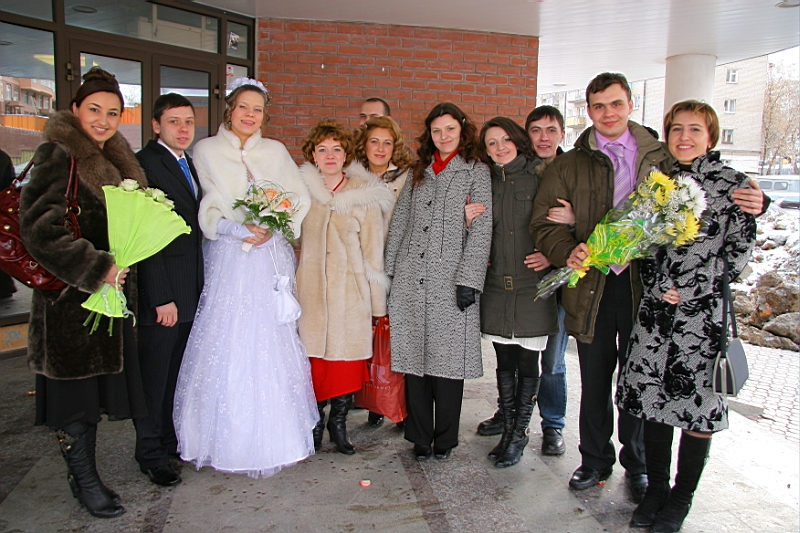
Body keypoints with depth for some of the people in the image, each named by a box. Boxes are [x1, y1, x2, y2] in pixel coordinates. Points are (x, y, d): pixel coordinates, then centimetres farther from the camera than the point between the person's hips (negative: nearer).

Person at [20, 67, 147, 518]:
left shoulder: (117, 159, 13)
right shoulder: (58, 156, -11)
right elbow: (40, 228, -19)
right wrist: (96, 269, -18)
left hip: (109, 291, 7)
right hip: (70, 298, -7)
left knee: (94, 387, 14)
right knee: (76, 389, 5)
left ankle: (85, 474, 28)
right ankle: (83, 480, 20)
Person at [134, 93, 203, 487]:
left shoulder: (190, 164, 14)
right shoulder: (145, 164, -12)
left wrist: (200, 285, 11)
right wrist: (162, 297, -20)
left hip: (191, 290, 8)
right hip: (162, 291, -8)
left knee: (177, 373, 18)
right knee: (154, 376, 6)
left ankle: (171, 440, 33)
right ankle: (151, 453, 22)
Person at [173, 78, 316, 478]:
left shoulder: (276, 152, 13)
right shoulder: (206, 151, 6)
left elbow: (300, 198, 5)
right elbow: (209, 213, -1)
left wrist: (273, 227, -11)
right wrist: (240, 229, -18)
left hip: (271, 261, 2)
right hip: (228, 261, -2)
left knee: (272, 345, 3)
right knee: (226, 345, -2)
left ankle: (272, 434, 17)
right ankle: (227, 437, 11)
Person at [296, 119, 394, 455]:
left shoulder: (365, 195, 0)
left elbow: (373, 250, 2)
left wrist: (377, 300, 1)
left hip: (350, 291, -1)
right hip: (310, 288, 1)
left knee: (347, 357, 2)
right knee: (313, 356, 4)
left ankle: (339, 423, 22)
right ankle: (316, 421, 24)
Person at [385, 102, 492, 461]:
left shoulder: (476, 171, 4)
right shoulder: (419, 173, 17)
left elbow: (481, 229, -4)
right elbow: (399, 222, 15)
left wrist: (468, 280, -12)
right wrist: (391, 270, 8)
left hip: (451, 282, -4)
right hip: (411, 280, 4)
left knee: (447, 358, 1)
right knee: (414, 356, 6)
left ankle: (445, 438, 18)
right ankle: (420, 436, 19)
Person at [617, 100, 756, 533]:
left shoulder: (733, 184, -1)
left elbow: (739, 250, -3)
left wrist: (693, 288, -10)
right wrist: (656, 284, -7)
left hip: (705, 309, -3)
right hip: (656, 305, 3)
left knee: (699, 401, 4)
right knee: (654, 397, 8)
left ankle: (681, 497, 23)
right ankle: (656, 488, 26)